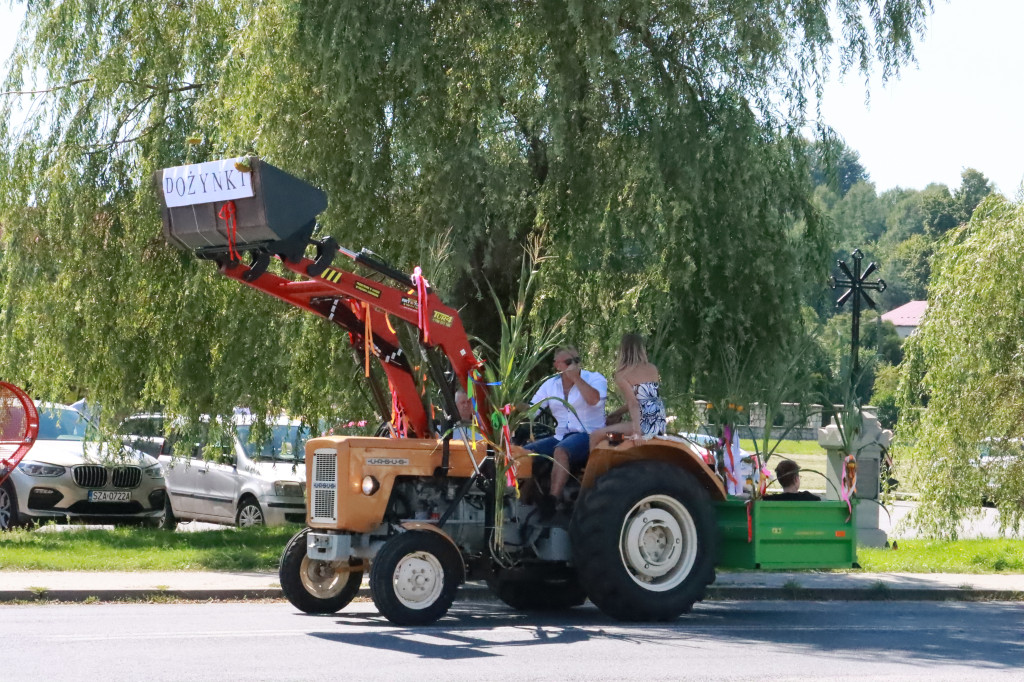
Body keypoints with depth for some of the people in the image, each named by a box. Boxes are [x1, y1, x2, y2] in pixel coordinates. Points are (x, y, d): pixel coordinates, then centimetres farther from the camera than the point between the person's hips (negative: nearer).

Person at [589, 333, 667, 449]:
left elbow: (633, 404, -15)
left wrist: (637, 432, -20)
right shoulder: (653, 369, 12)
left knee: (595, 436, 1)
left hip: (644, 426, -7)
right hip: (660, 425, 7)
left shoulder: (621, 375, -5)